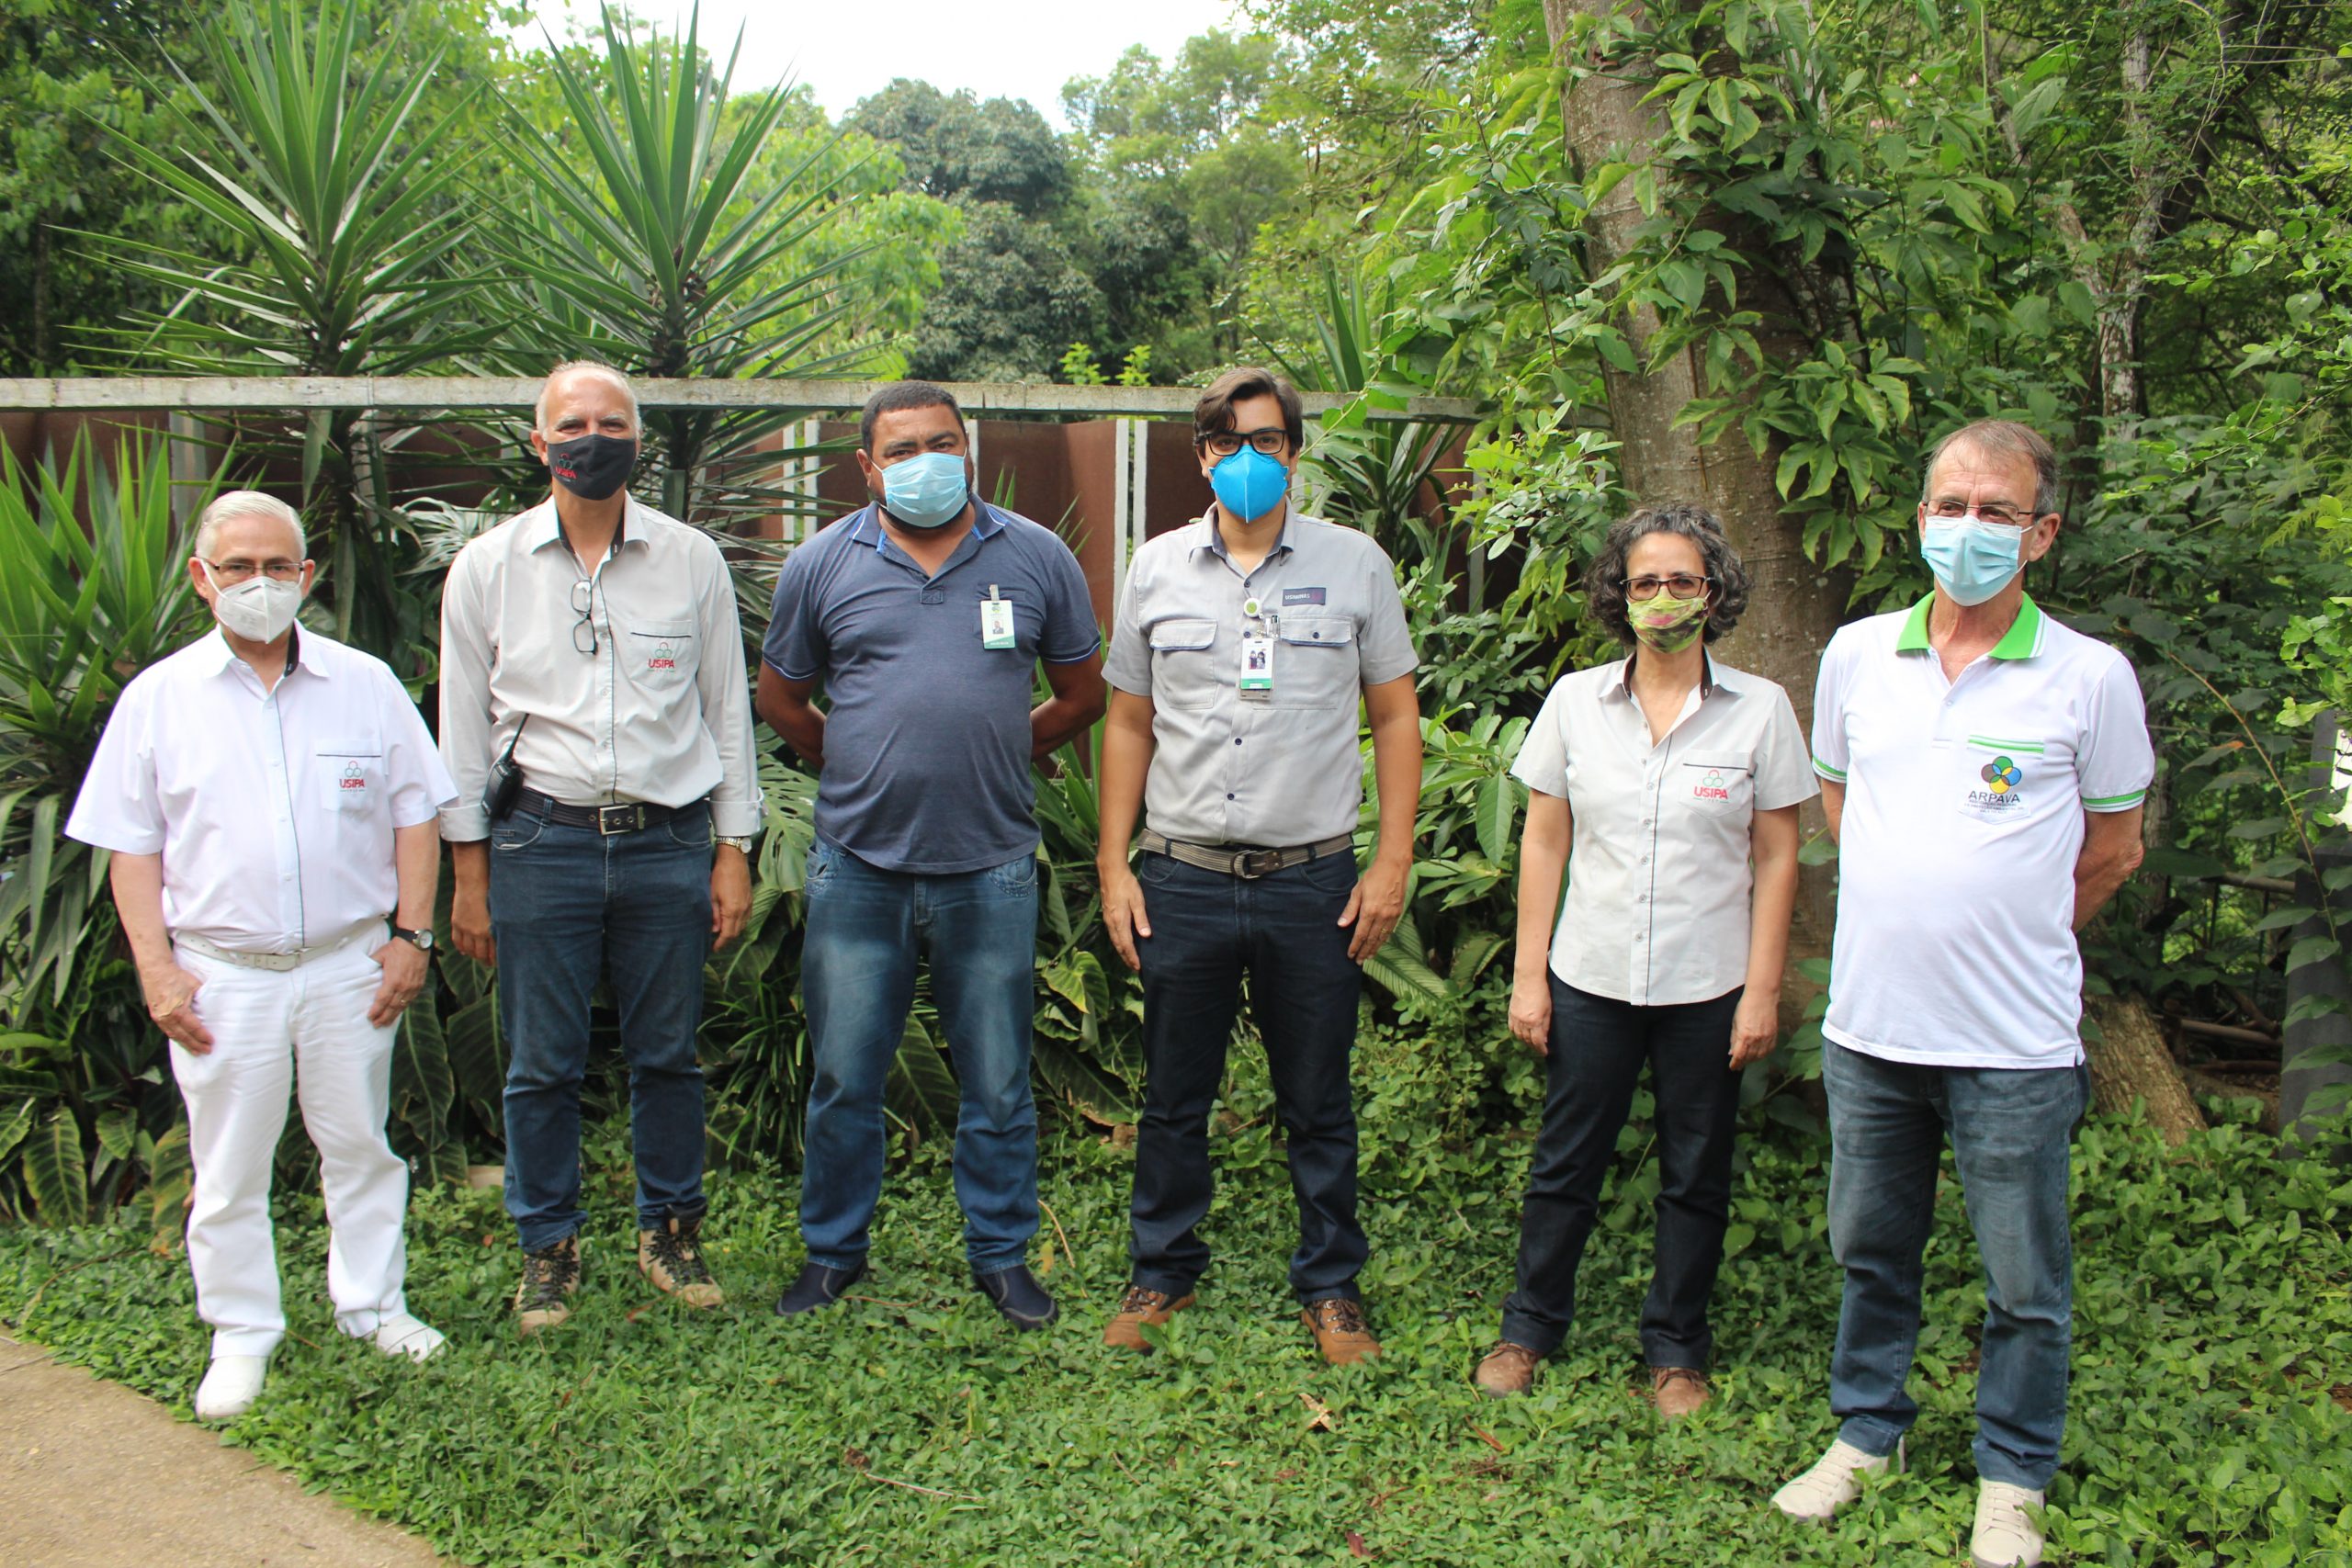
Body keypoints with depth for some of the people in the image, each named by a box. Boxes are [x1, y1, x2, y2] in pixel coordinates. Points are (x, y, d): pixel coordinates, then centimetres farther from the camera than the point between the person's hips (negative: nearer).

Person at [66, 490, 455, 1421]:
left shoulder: (365, 685, 3)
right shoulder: (157, 698, 1)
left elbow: (414, 816, 6)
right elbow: (131, 845, 3)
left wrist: (411, 935, 0)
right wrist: (156, 967, -4)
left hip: (350, 963, 1)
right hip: (223, 975, 0)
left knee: (360, 1144, 12)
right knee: (229, 1167, 8)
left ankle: (372, 1305, 28)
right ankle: (243, 1335, 23)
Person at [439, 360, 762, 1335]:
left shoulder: (692, 560, 4)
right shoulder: (487, 568, 3)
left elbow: (727, 708, 8)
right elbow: (464, 726, 6)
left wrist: (733, 852, 5)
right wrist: (468, 873, 4)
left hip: (669, 843, 1)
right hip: (540, 843, 0)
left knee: (667, 1054, 9)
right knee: (543, 1064, 6)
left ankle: (671, 1227, 27)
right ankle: (549, 1247, 22)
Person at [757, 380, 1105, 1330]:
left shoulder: (1037, 559, 3)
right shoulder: (821, 567, 3)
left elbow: (1085, 692, 13)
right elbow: (780, 698, 15)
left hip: (991, 869, 0)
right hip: (859, 868, 1)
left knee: (997, 1083, 9)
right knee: (844, 1079, 10)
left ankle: (1002, 1254, 25)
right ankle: (833, 1251, 28)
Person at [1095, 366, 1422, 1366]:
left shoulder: (1354, 564, 2)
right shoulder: (1157, 569, 6)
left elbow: (1394, 717, 5)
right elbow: (1129, 723, 11)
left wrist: (1392, 862, -2)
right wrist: (1113, 865, 5)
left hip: (1313, 880, -1)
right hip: (1182, 880, 1)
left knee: (1317, 1104, 9)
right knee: (1173, 1097, 12)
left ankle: (1331, 1285, 25)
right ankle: (1163, 1272, 29)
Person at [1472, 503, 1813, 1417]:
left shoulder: (1759, 710, -4)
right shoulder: (1576, 701, 0)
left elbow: (1775, 860, -1)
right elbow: (1543, 843, 4)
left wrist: (1762, 990, -4)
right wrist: (1529, 974, 1)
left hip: (1708, 989, -1)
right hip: (1591, 980, 1)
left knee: (1695, 1177, 11)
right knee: (1565, 1164, 11)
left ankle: (1675, 1347, 28)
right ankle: (1531, 1324, 29)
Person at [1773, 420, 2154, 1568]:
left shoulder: (2089, 677, -7)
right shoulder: (1857, 655, 3)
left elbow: (2110, 850, 5)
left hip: (2015, 1043, -3)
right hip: (1869, 1026, 3)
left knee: (2025, 1286, 9)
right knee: (1870, 1253, 18)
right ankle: (1866, 1431, 37)